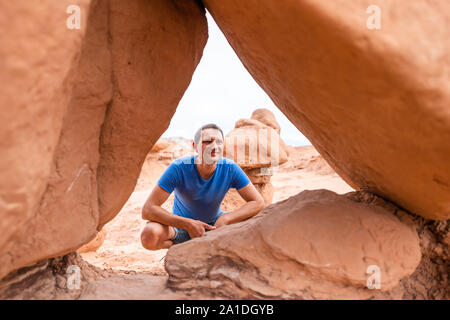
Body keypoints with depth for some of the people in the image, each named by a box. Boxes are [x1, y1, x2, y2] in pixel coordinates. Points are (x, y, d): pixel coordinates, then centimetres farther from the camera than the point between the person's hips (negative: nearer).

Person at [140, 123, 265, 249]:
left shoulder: (230, 168, -20)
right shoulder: (178, 168, -26)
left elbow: (258, 202, -19)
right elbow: (147, 210, -30)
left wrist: (224, 219, -31)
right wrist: (188, 224, -36)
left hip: (214, 223, 2)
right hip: (182, 224, -2)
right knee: (149, 235, -33)